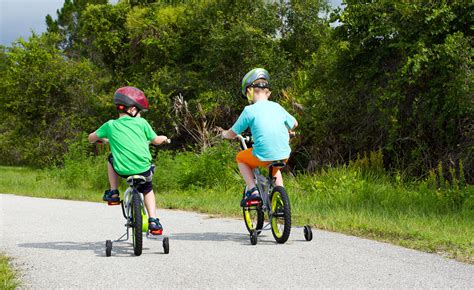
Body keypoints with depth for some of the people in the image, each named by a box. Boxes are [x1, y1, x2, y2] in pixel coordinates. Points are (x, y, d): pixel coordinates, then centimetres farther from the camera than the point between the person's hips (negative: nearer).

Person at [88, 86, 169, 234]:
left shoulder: (110, 125, 5)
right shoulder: (141, 123, 2)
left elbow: (91, 138, 17)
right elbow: (156, 140, 13)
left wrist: (103, 139, 39)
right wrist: (164, 138, 36)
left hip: (122, 170, 0)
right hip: (144, 168, 0)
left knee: (111, 159, 33)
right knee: (147, 189, 29)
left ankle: (113, 193, 25)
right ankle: (153, 221, 13)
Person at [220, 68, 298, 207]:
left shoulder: (249, 110, -2)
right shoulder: (277, 107, 11)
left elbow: (232, 134, 5)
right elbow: (294, 124, 25)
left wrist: (224, 134, 28)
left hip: (264, 156, -5)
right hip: (284, 155, 5)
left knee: (240, 158, 24)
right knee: (275, 168, 39)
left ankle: (252, 190, 8)